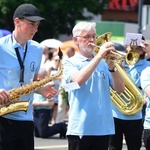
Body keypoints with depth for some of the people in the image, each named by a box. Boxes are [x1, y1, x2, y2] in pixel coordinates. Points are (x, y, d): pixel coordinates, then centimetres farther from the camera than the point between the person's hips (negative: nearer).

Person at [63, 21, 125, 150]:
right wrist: (99, 55, -19)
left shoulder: (103, 64, 13)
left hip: (103, 128, 4)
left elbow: (120, 88, 6)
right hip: (80, 128, -4)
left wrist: (112, 67, -10)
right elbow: (78, 79, -20)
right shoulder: (70, 63, 2)